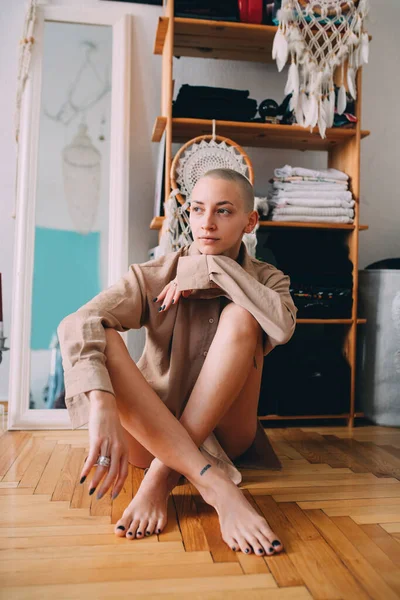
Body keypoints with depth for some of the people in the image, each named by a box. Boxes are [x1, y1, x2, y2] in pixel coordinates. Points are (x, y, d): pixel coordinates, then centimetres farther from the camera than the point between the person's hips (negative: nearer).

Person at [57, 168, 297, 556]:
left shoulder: (265, 280, 0)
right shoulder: (155, 276, -6)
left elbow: (282, 327, -25)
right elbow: (77, 324, -25)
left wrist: (213, 270, -21)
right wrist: (102, 404, -42)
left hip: (221, 433, 0)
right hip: (150, 430, 0)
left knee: (240, 316, -23)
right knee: (101, 339, -26)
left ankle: (162, 477, -27)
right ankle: (217, 485, -35)